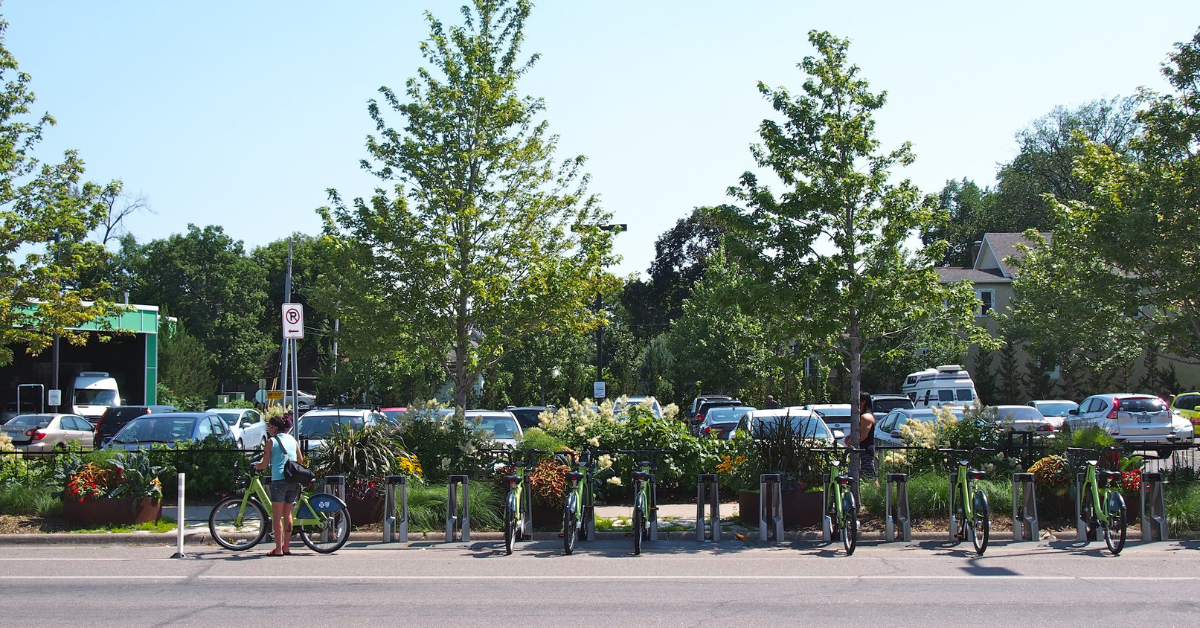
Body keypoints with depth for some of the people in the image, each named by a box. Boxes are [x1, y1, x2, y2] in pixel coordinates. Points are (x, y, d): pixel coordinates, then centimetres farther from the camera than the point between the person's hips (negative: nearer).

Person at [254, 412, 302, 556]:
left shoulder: (271, 441, 0)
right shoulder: (292, 440, 14)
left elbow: (265, 465, -1)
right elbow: (301, 460, 16)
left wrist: (256, 466, 20)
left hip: (279, 480, -5)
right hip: (294, 480, 5)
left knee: (277, 516, 0)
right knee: (288, 514, 14)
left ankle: (278, 549, -3)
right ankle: (286, 547, 17)